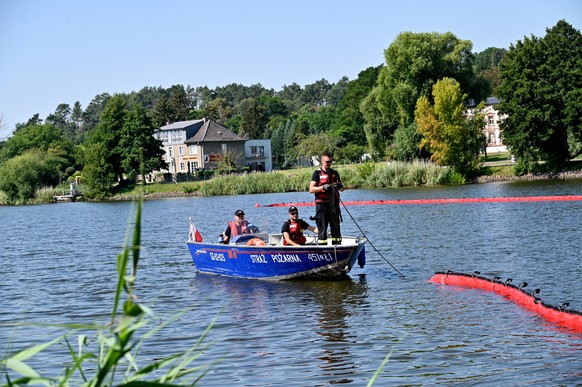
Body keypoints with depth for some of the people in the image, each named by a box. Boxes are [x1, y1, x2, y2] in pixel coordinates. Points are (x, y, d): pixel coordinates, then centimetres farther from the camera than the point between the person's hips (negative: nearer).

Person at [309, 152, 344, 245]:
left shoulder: (335, 173, 14)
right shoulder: (317, 173, 1)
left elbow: (341, 188, 15)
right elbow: (311, 189, -7)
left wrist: (340, 186, -8)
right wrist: (323, 187, -21)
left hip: (334, 204, 4)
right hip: (321, 205, -4)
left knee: (336, 227, 6)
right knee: (322, 228, -4)